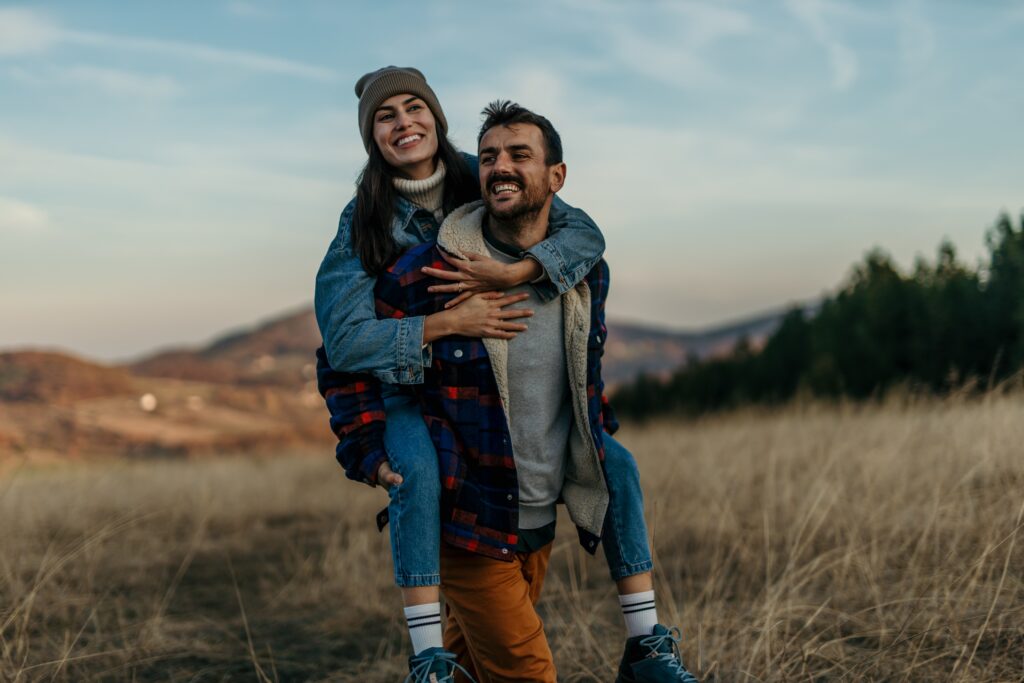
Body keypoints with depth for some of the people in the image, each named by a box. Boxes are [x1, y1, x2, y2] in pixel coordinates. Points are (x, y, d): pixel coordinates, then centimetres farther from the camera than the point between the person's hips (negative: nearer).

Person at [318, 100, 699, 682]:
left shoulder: (587, 273, 1)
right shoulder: (429, 274, -16)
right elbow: (342, 362, -5)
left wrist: (600, 435, 17)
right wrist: (372, 453, -13)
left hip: (539, 522, 5)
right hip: (467, 524, -5)